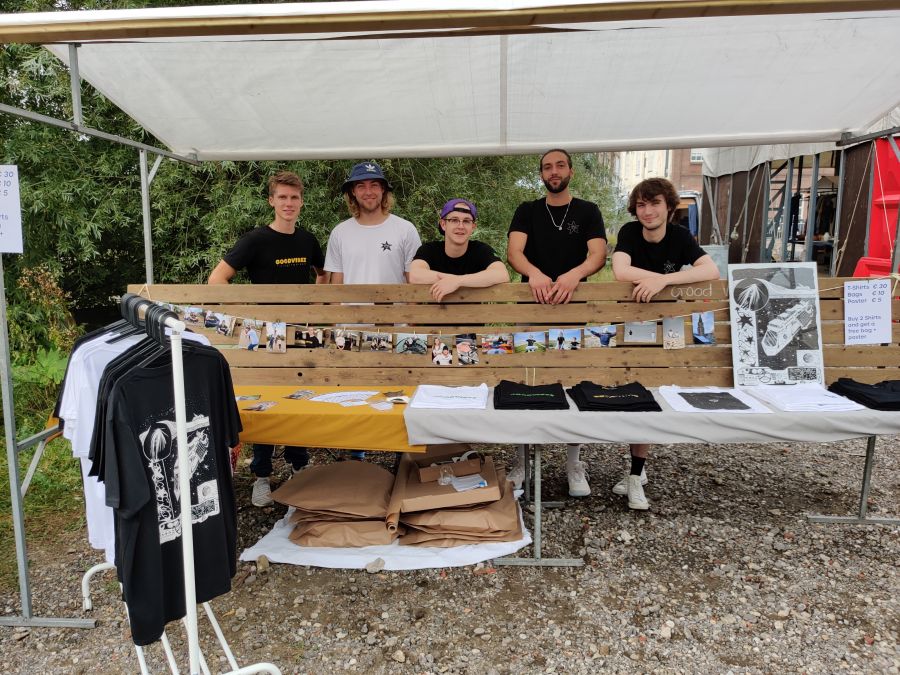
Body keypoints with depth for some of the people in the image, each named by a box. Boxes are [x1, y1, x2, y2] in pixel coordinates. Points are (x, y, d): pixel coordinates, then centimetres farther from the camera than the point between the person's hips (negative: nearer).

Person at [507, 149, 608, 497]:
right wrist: (534, 273, -33)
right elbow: (513, 251, -10)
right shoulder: (527, 211, 7)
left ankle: (575, 464, 15)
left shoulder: (588, 212, 6)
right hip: (532, 305, 0)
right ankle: (521, 459, 14)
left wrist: (573, 274, -33)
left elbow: (598, 255, -10)